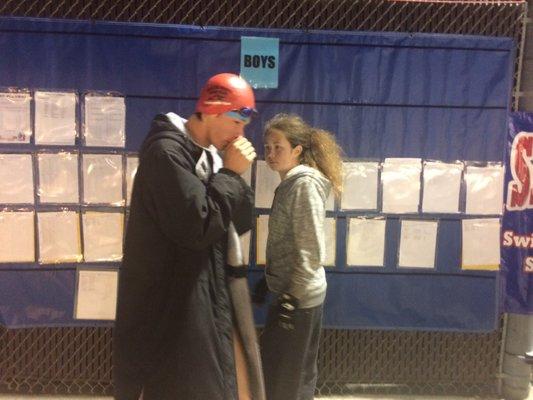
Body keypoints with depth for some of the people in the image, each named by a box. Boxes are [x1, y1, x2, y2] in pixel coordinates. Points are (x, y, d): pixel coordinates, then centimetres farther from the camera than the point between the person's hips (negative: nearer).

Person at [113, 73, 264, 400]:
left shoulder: (210, 155, 9)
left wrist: (235, 176, -7)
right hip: (173, 307, -8)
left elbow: (240, 224, 8)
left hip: (211, 301, 9)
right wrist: (230, 174, -17)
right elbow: (197, 227, -25)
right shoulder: (166, 152, -18)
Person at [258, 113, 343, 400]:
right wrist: (268, 281, 20)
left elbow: (311, 252, -21)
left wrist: (291, 298, -20)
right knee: (297, 374, 19)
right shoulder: (290, 183, 12)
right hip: (291, 292, 9)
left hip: (298, 297, -9)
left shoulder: (305, 184, -17)